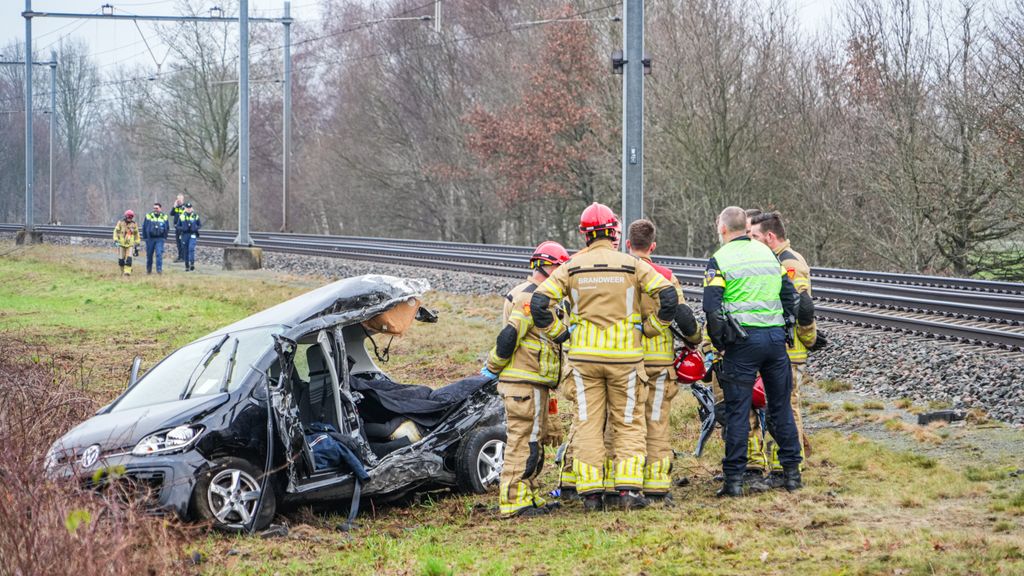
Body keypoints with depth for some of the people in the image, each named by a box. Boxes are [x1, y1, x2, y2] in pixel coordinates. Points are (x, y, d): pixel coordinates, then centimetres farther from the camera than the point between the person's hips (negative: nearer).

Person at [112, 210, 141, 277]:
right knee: (121, 259, 3)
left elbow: (136, 233, 17)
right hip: (121, 244, -1)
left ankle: (127, 272, -11)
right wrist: (115, 239, -13)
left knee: (129, 259, -12)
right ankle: (123, 271, 21)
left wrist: (137, 242, 19)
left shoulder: (134, 224, 4)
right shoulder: (120, 223, -3)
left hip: (129, 244, 1)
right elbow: (116, 231, -2)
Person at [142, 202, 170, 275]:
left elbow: (166, 228, 15)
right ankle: (149, 270, 22)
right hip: (150, 238, 1)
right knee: (149, 255, 7)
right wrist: (145, 237, 2)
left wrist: (165, 237, 9)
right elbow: (144, 227, 6)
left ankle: (159, 269, -11)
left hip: (160, 239, -1)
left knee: (159, 254, -12)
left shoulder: (164, 217, 6)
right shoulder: (148, 216, 3)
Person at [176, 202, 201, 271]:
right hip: (185, 235, 2)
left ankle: (192, 263, -23)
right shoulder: (182, 216, 5)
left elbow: (200, 225, 9)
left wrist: (195, 228, -11)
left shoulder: (195, 216, 3)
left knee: (191, 248, -21)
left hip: (193, 235, -2)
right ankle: (187, 266, 15)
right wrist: (183, 228, -13)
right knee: (186, 251, 6)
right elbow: (178, 226, 8)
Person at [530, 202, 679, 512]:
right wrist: (651, 328, 2)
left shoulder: (571, 267, 1)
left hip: (584, 355, 1)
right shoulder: (632, 265, -2)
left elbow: (539, 302, -5)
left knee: (588, 422, 6)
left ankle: (590, 492, 3)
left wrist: (558, 333, 6)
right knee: (628, 422, 7)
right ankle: (629, 489, -2)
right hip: (624, 355, -1)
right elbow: (668, 296, -10)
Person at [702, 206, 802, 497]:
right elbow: (790, 295, 14)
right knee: (781, 407, 12)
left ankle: (734, 478, -1)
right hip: (776, 337, 5)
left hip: (743, 340, -5)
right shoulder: (768, 254, 13)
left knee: (737, 411, -1)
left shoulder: (720, 260, -4)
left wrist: (720, 343, 0)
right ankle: (792, 472, 15)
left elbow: (711, 306, -11)